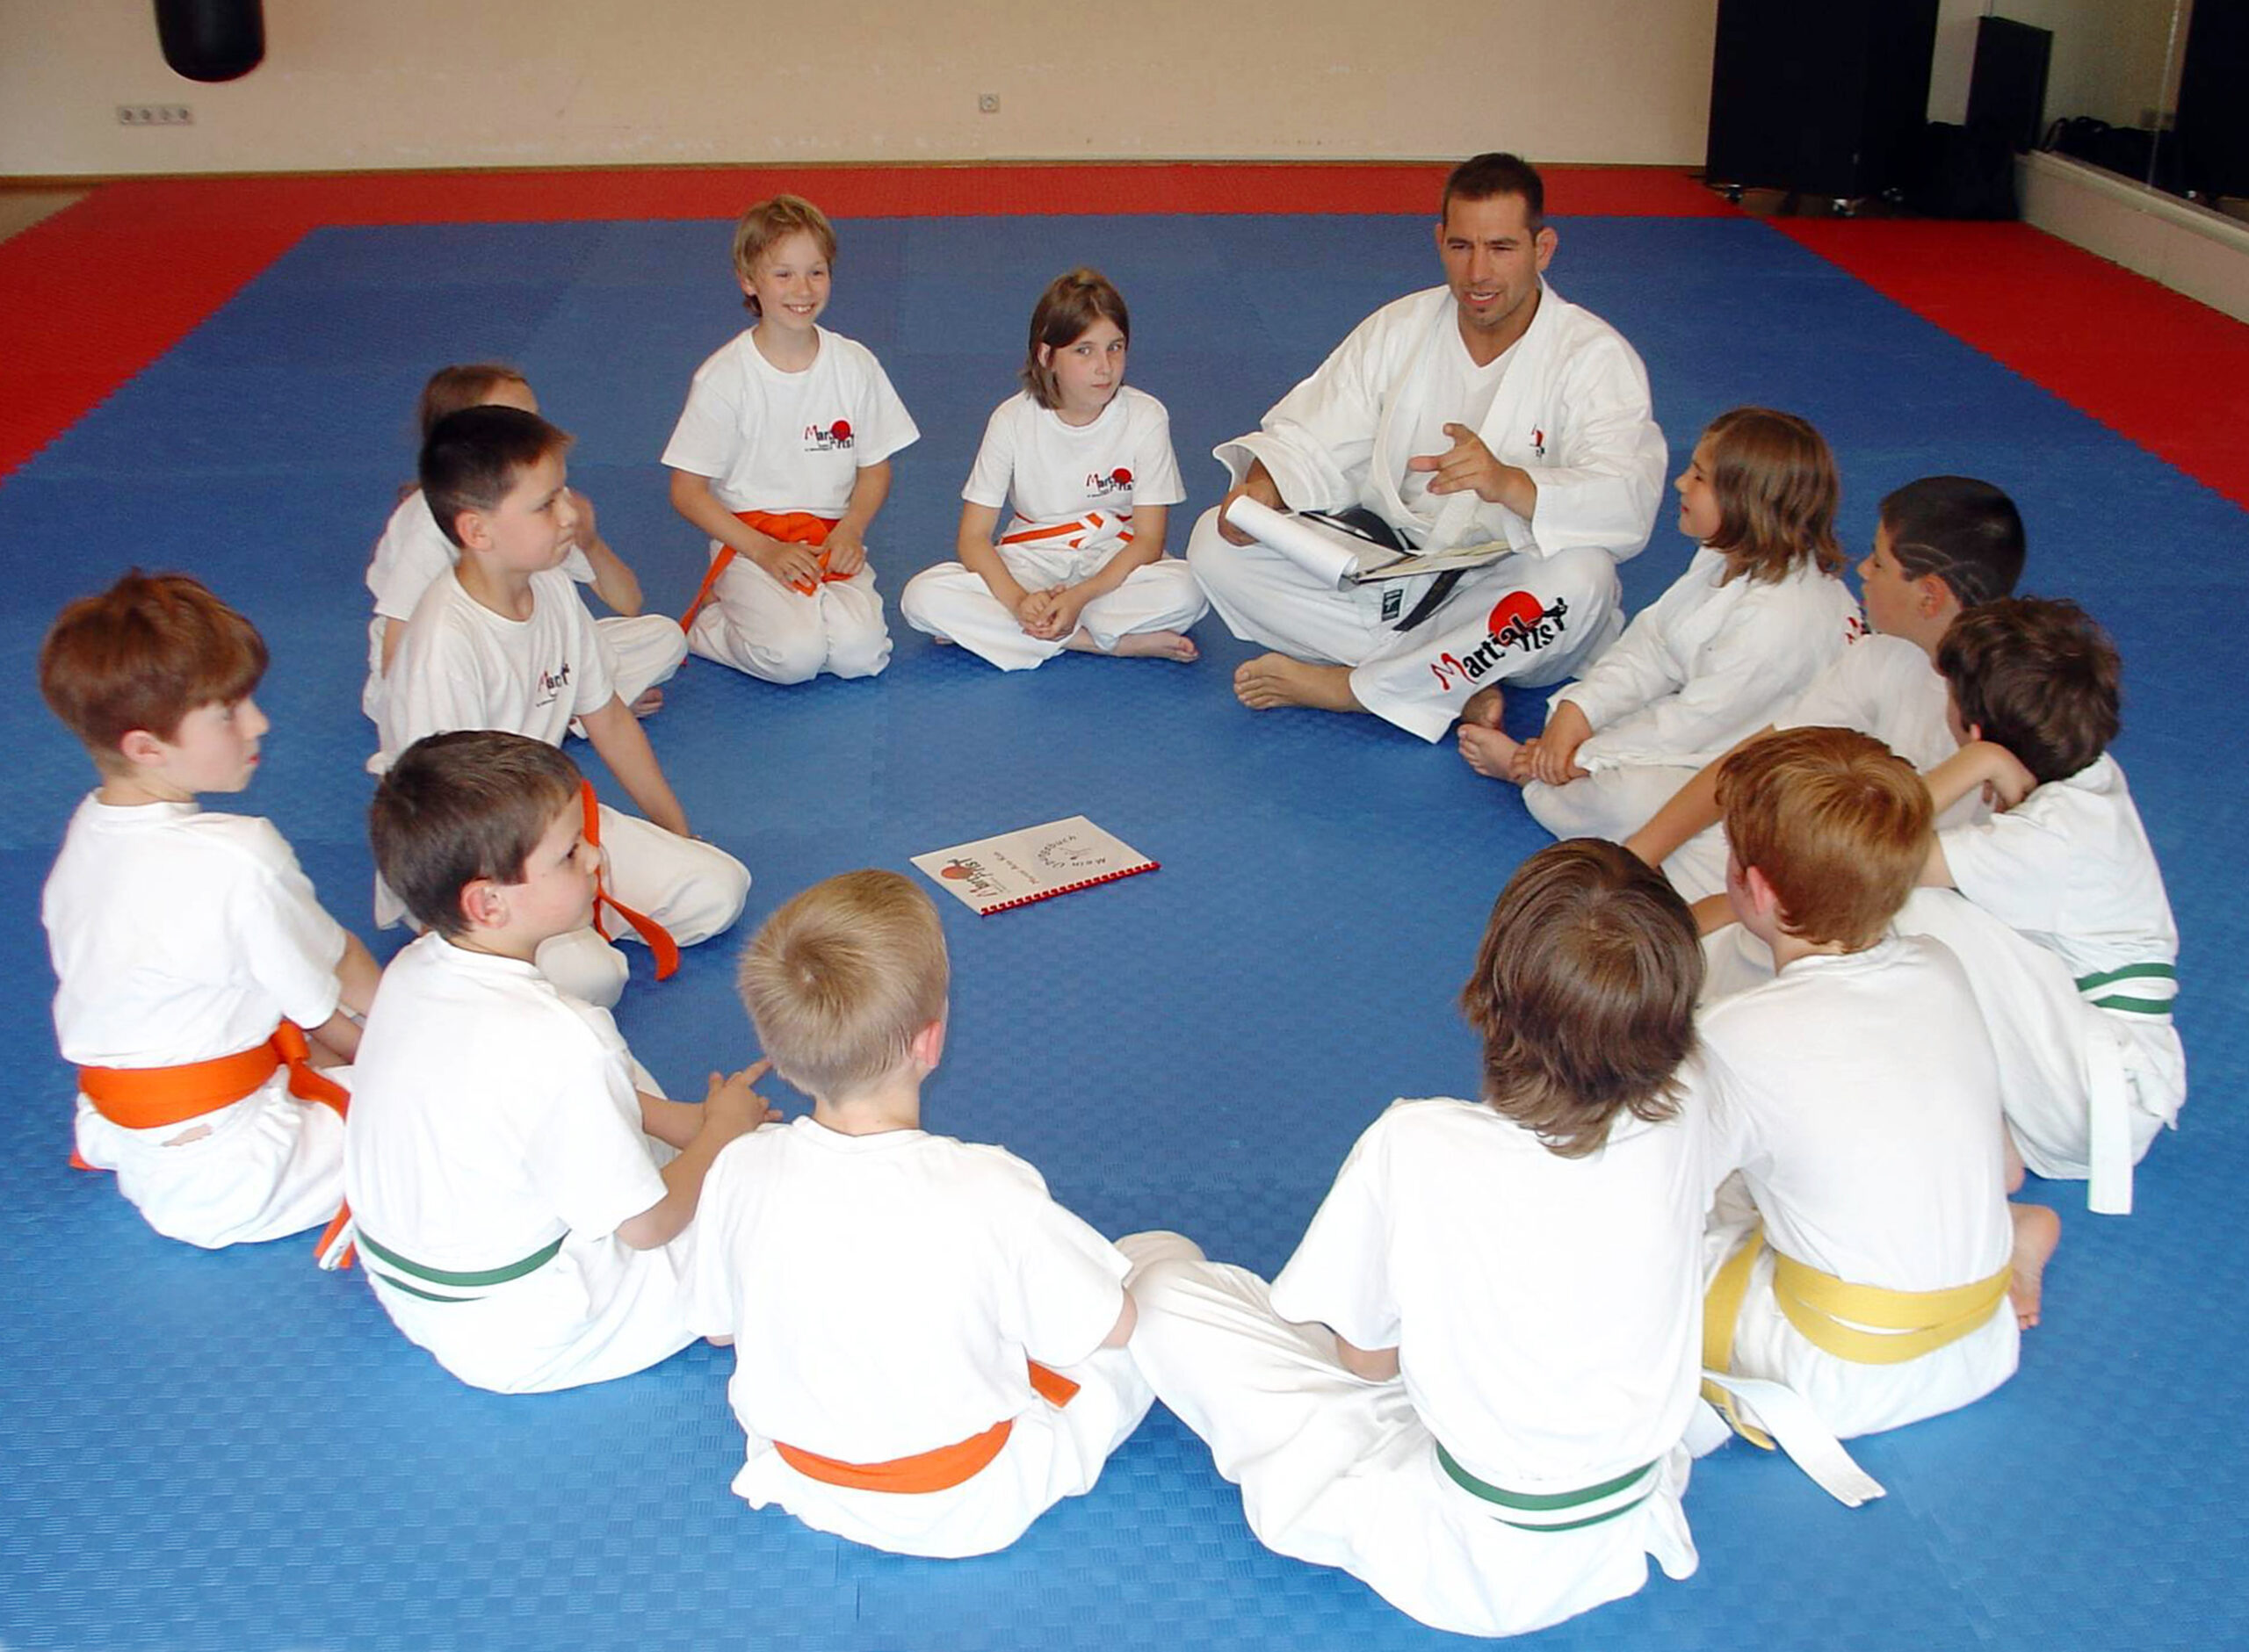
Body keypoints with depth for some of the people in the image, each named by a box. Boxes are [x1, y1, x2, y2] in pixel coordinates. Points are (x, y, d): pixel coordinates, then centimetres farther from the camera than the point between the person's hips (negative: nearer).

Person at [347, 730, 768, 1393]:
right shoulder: (554, 1041, -35)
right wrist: (721, 1129, -5)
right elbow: (646, 1225, -22)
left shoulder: (410, 970, -9)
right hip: (520, 1343, -8)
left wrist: (681, 1120, 2)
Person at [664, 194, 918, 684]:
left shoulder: (855, 365, 1)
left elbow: (876, 468, 10)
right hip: (750, 543, -2)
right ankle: (708, 617, 5)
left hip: (833, 540, 2)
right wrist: (764, 550, -16)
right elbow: (687, 491, -5)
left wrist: (849, 531, -9)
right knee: (794, 656, -27)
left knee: (861, 653, -24)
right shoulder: (724, 377, -8)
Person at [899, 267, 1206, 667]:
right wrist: (1018, 600, -29)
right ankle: (1119, 642, -23)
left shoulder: (1146, 417, -10)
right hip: (1031, 563, 2)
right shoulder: (1013, 420, -9)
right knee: (922, 597, -25)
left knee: (1186, 594, -33)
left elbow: (1148, 540, -11)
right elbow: (974, 537, -9)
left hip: (1115, 563, -1)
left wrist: (1080, 597, -27)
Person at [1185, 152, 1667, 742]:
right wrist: (1262, 488, -21)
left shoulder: (1594, 356, -11)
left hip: (1502, 601, -4)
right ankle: (1457, 685, -19)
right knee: (1217, 545, -13)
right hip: (1387, 569, 4)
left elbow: (1628, 502, -26)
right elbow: (1313, 441, 4)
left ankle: (1347, 687, -22)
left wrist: (1510, 483, -47)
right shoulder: (1399, 329, 4)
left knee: (1581, 577, -38)